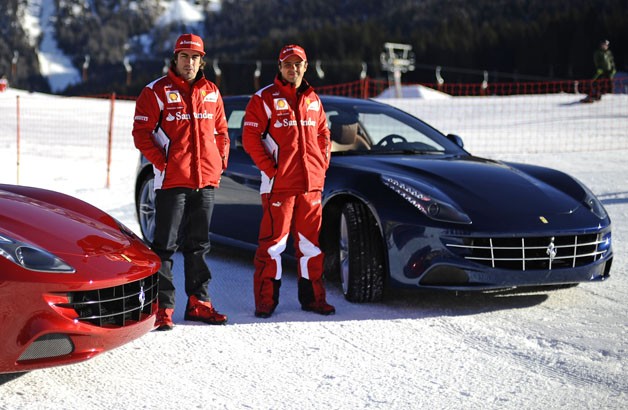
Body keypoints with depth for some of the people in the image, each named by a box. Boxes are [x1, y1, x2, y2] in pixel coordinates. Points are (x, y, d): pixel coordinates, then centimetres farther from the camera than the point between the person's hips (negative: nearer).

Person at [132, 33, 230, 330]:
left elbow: (221, 131, 20)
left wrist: (221, 161, 7)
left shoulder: (211, 93, 12)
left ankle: (199, 302, 21)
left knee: (198, 244, 13)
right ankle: (162, 306, 1)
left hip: (206, 181, 5)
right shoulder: (157, 91, -3)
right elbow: (141, 132, -5)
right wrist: (161, 161, -13)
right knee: (165, 245, -2)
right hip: (171, 181, -5)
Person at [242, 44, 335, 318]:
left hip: (311, 184, 5)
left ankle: (313, 297, 18)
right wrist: (269, 169, -11)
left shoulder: (312, 99, 15)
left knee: (311, 241, 9)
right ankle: (266, 300, 4)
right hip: (279, 184, -5)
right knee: (273, 241, -4)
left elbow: (323, 134, 22)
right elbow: (250, 138, -5)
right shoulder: (264, 98, -1)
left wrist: (323, 165, 9)